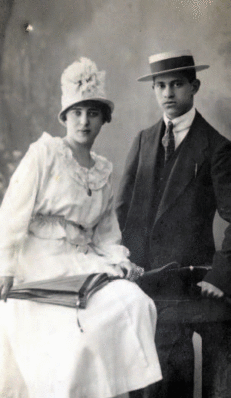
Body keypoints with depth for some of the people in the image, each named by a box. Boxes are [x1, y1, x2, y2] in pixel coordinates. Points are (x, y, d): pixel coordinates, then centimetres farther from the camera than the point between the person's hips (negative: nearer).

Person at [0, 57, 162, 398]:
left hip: (82, 262, 5)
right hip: (39, 265, -5)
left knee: (134, 304, -17)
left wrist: (120, 262, -1)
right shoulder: (44, 153, -2)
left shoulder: (104, 171, 15)